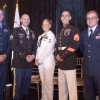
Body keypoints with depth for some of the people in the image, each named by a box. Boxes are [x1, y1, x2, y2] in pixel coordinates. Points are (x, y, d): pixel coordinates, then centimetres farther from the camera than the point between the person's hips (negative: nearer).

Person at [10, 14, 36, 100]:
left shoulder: (31, 33, 18)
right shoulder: (16, 31, 0)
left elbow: (34, 46, 16)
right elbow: (14, 46, -10)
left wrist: (33, 55, -5)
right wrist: (25, 56, -15)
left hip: (30, 62, 5)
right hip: (19, 61, -5)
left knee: (27, 83, 10)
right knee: (18, 83, -1)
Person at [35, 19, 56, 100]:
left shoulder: (51, 36, -8)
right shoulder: (41, 36, 15)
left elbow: (48, 50, -14)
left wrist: (40, 60, -12)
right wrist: (37, 59, 3)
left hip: (48, 62, -7)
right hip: (40, 62, 7)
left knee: (48, 82, -1)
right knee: (43, 82, 14)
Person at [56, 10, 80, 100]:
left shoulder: (74, 30, -3)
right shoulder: (60, 31, 18)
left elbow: (75, 45, -16)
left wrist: (62, 55, -15)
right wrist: (57, 55, 0)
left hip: (70, 62, -7)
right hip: (60, 63, 7)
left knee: (71, 87, -3)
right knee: (62, 87, 15)